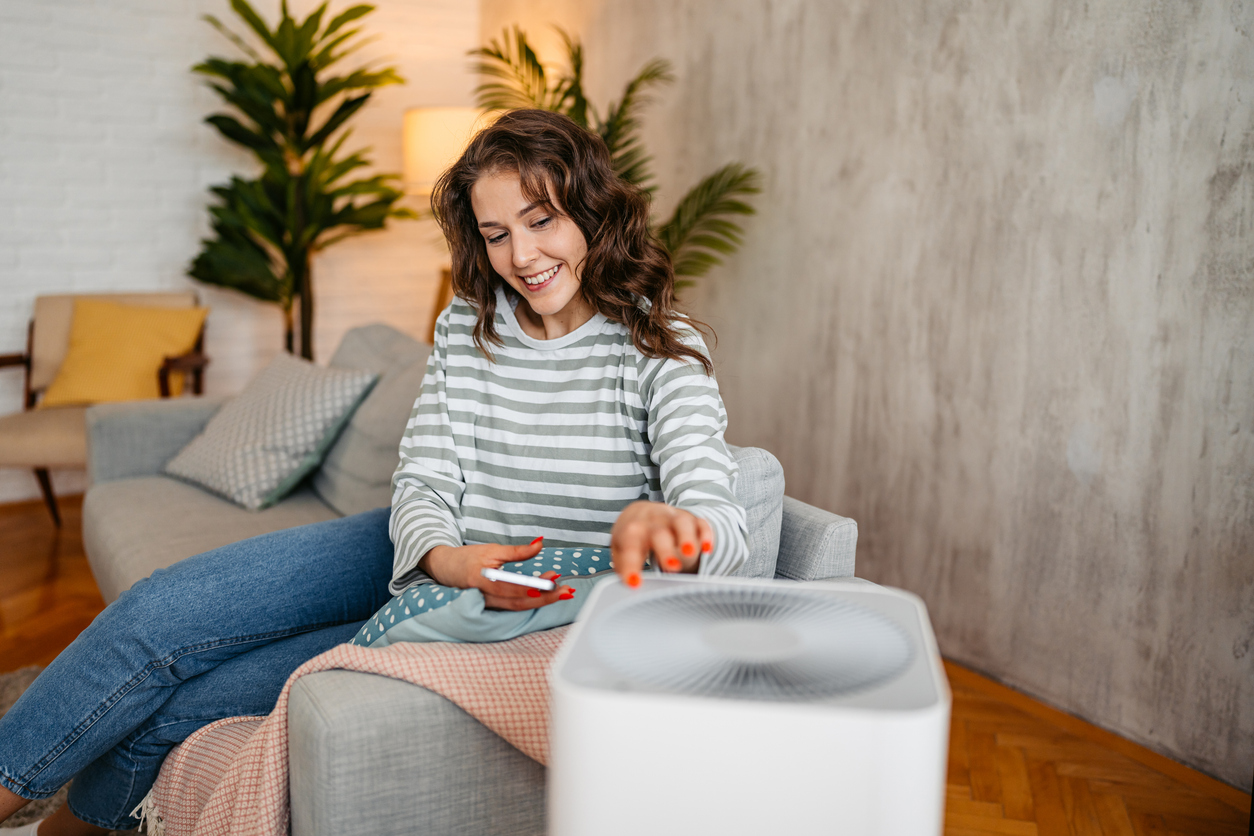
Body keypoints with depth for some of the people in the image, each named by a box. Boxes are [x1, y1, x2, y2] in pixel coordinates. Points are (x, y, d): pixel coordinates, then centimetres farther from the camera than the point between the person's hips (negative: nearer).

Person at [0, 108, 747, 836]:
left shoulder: (662, 350, -14)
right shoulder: (467, 327, 1)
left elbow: (725, 527, -24)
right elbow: (422, 485, -2)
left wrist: (666, 526, -50)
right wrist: (446, 557, -26)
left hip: (514, 612, -5)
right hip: (422, 559, 5)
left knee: (180, 707, -9)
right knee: (155, 613, -8)